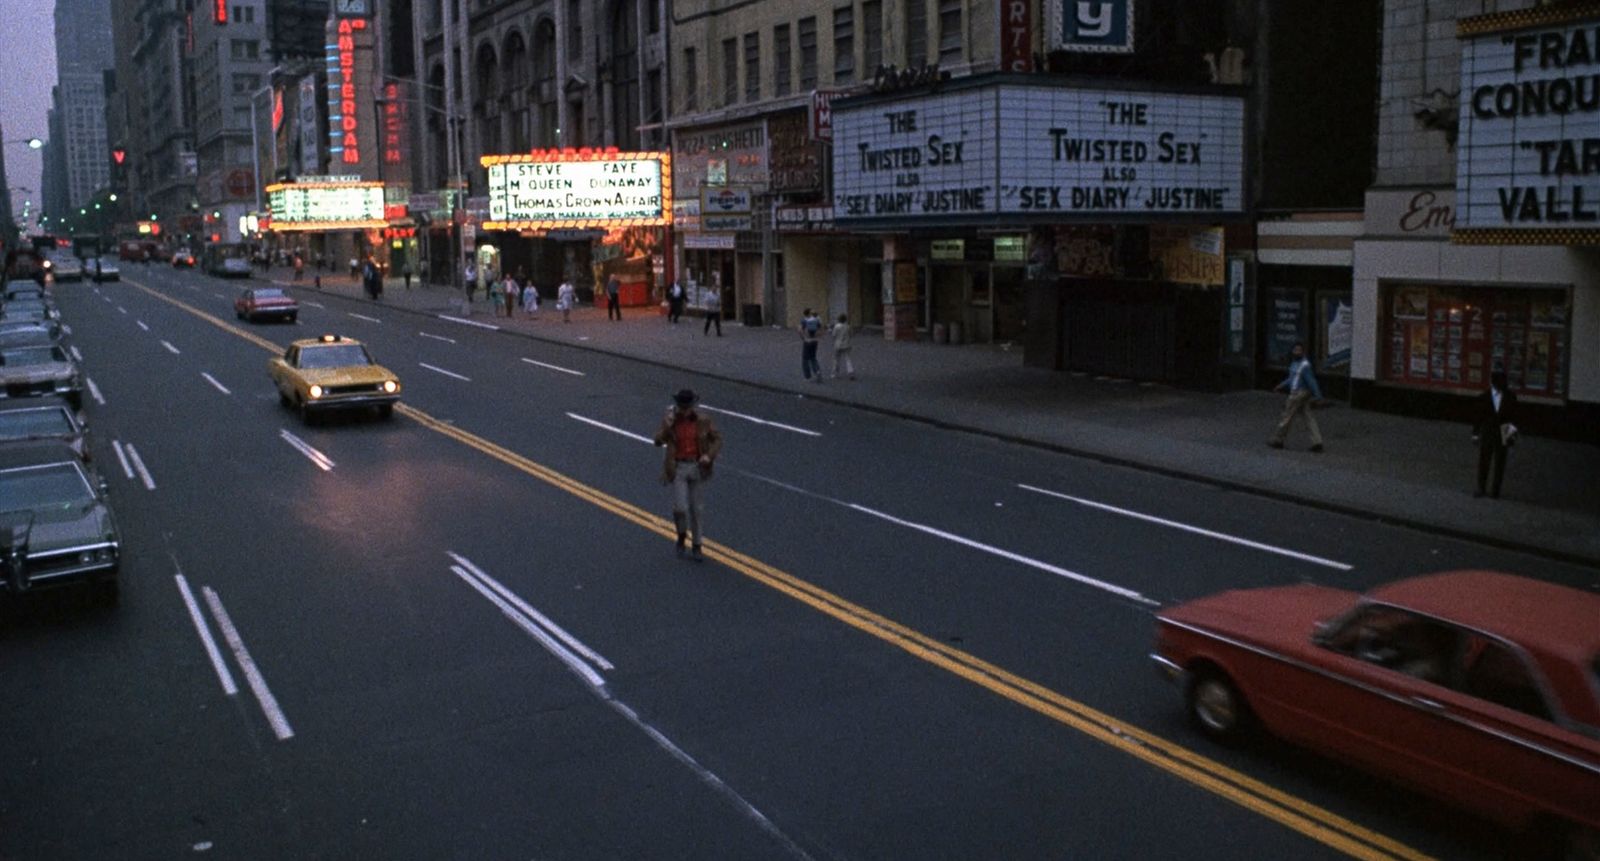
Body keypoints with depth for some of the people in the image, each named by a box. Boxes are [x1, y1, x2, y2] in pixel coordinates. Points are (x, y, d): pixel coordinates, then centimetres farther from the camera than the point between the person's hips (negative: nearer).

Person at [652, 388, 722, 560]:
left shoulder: (703, 421, -4)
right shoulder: (670, 421, -7)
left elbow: (717, 439, 2)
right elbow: (658, 441, -16)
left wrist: (710, 456, -13)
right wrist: (667, 425, -32)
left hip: (696, 467, 2)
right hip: (678, 468, -2)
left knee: (695, 509, 11)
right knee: (680, 507, -11)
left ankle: (696, 545, 24)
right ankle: (681, 536, 20)